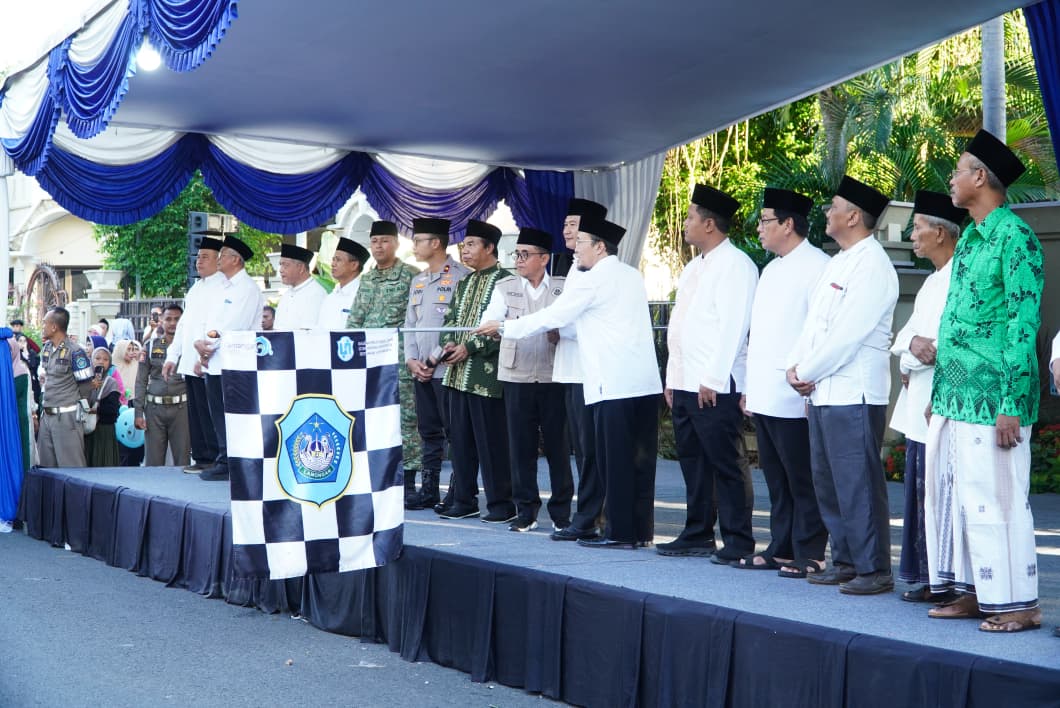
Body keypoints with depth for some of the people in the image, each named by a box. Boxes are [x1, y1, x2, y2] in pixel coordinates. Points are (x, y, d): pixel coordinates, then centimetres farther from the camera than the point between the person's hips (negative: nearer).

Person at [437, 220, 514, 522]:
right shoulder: (464, 284, 19)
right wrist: (448, 343, 0)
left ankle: (501, 504, 4)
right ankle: (464, 500, 19)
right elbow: (450, 318, 20)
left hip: (486, 373, -8)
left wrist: (469, 347, -16)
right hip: (458, 372, 8)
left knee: (492, 440, -4)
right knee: (460, 438, 11)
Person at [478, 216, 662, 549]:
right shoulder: (632, 276, 17)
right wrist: (564, 331, 28)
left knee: (615, 460, -2)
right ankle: (641, 529, 13)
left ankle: (620, 532, 2)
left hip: (614, 384, -8)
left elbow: (550, 318, -3)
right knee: (640, 459, 8)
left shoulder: (592, 281, -7)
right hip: (645, 383, 8)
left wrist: (503, 328, 8)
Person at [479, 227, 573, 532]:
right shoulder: (505, 287, 9)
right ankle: (526, 510, 14)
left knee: (558, 444, 2)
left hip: (553, 377, -1)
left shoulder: (563, 287, 5)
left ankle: (561, 512, 12)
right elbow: (490, 319, -4)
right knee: (521, 444, 4)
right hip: (516, 377, 2)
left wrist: (561, 333, -18)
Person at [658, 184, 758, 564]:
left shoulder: (735, 265, -9)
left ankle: (738, 543, 0)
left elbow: (732, 327, -17)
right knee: (693, 463, 13)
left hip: (715, 388, -9)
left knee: (725, 466, -5)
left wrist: (712, 380, -20)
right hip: (685, 386, 9)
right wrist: (673, 378, 17)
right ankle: (698, 535, 21)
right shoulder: (693, 268, 21)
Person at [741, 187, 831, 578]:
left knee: (803, 482, -2)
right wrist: (749, 387, 20)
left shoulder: (817, 266, -10)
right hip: (764, 396, 9)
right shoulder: (770, 270, 20)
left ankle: (809, 555, 4)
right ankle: (781, 549, 21)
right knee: (776, 481, 14)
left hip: (795, 398, -9)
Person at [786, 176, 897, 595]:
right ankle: (846, 561, 24)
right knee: (828, 482, 14)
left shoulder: (872, 267, -12)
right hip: (823, 393, 10)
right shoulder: (837, 263, 19)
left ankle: (874, 570, 1)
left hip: (853, 395, -10)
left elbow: (847, 335, -18)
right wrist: (796, 365, 4)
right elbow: (813, 323, 18)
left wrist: (809, 372, -11)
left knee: (859, 484, -6)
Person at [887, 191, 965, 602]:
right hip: (918, 404, 10)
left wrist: (921, 351, -10)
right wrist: (913, 344, -5)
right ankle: (927, 578, 19)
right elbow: (905, 335, 16)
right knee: (921, 492, 12)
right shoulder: (933, 281, 21)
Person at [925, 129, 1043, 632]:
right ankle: (975, 591, 21)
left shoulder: (1014, 237, -11)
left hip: (991, 397, -9)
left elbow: (1024, 324, -15)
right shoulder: (967, 240, 15)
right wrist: (938, 392, 18)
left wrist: (1012, 406, -18)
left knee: (995, 497, -4)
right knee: (952, 492, 11)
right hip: (955, 397, 9)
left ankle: (1018, 603, 6)